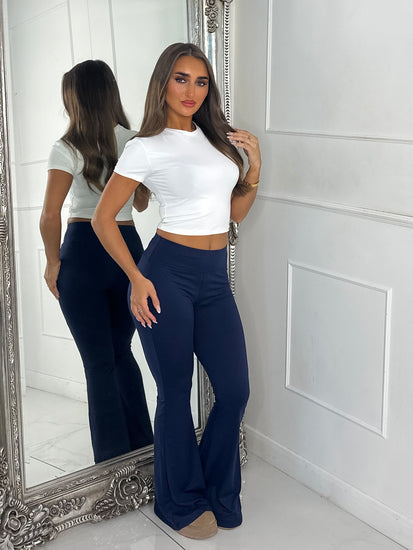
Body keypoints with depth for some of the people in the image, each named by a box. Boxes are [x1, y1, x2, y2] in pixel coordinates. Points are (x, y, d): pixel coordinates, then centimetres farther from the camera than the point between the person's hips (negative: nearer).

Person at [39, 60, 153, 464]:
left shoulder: (68, 149, -9)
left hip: (83, 252, -5)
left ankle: (114, 460, 14)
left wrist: (53, 263, -4)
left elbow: (50, 214, -17)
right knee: (122, 352, 20)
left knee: (99, 362, 5)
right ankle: (143, 448, 28)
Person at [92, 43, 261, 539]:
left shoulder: (218, 137, 12)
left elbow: (235, 212, 18)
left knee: (235, 389, 5)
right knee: (176, 392, 6)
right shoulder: (147, 148, -5)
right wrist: (137, 279, -9)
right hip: (168, 273, -5)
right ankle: (181, 503, 27)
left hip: (215, 278, 6)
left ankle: (217, 493, 29)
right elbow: (103, 219, -3)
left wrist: (254, 170, 3)